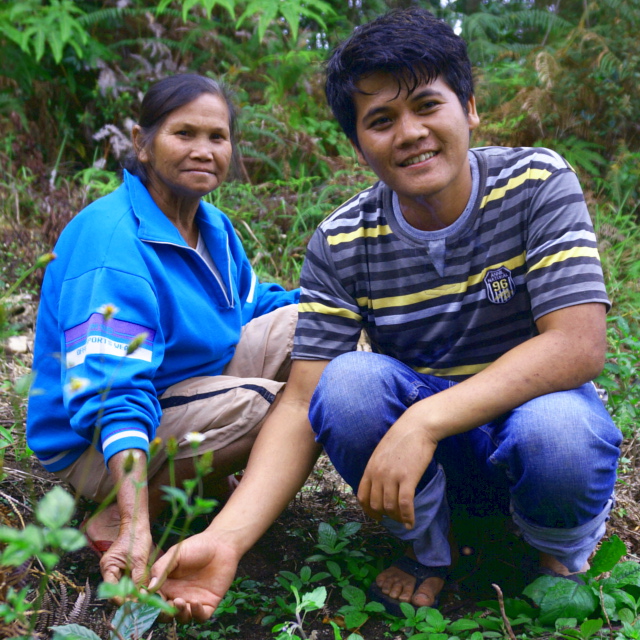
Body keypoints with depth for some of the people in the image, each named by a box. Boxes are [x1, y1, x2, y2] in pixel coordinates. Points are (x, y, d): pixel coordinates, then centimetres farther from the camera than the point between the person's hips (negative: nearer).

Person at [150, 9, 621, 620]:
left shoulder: (538, 183, -14)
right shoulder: (340, 245, -10)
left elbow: (579, 345, -24)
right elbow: (302, 405, -15)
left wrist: (425, 421, -36)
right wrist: (225, 538, -31)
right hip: (414, 426, 2)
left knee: (556, 433, -36)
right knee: (349, 381, -29)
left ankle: (562, 552, 2)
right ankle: (426, 548, -1)